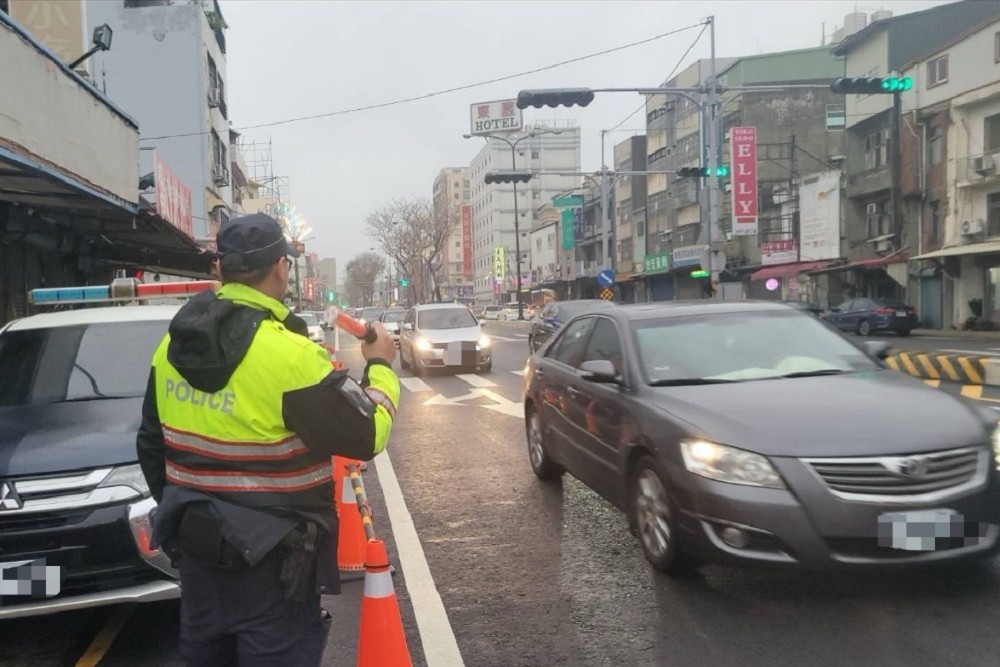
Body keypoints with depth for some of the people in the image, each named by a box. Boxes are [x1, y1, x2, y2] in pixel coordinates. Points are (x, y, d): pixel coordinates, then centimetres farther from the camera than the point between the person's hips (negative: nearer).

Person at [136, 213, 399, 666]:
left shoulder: (173, 345, 1)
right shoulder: (287, 353, -23)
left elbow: (152, 445, 10)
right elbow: (367, 434, -15)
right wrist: (380, 367, 1)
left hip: (196, 548, 7)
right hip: (269, 562, -7)